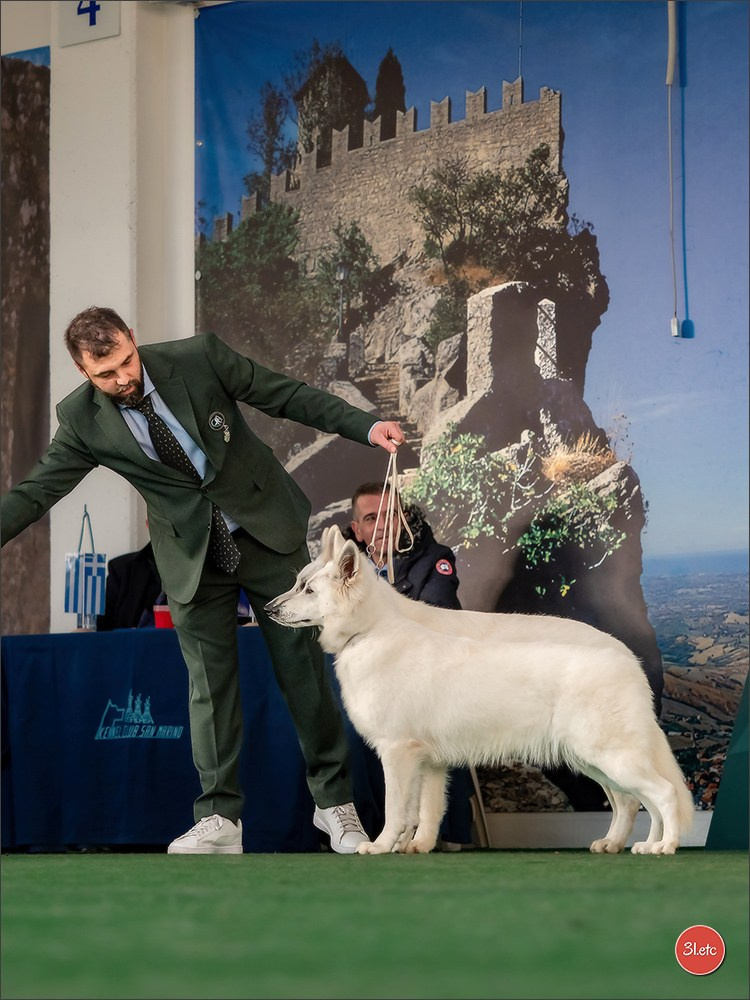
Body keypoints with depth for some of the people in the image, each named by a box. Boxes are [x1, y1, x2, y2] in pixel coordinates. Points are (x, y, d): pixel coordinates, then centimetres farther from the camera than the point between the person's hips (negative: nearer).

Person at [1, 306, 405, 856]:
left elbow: (288, 395, -9)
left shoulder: (200, 356, -16)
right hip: (193, 555, 1)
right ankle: (220, 820, 7)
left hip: (266, 529, -1)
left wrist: (367, 426, -15)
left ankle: (335, 801, 14)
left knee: (303, 666, 3)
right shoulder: (82, 419, -12)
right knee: (210, 682, 0)